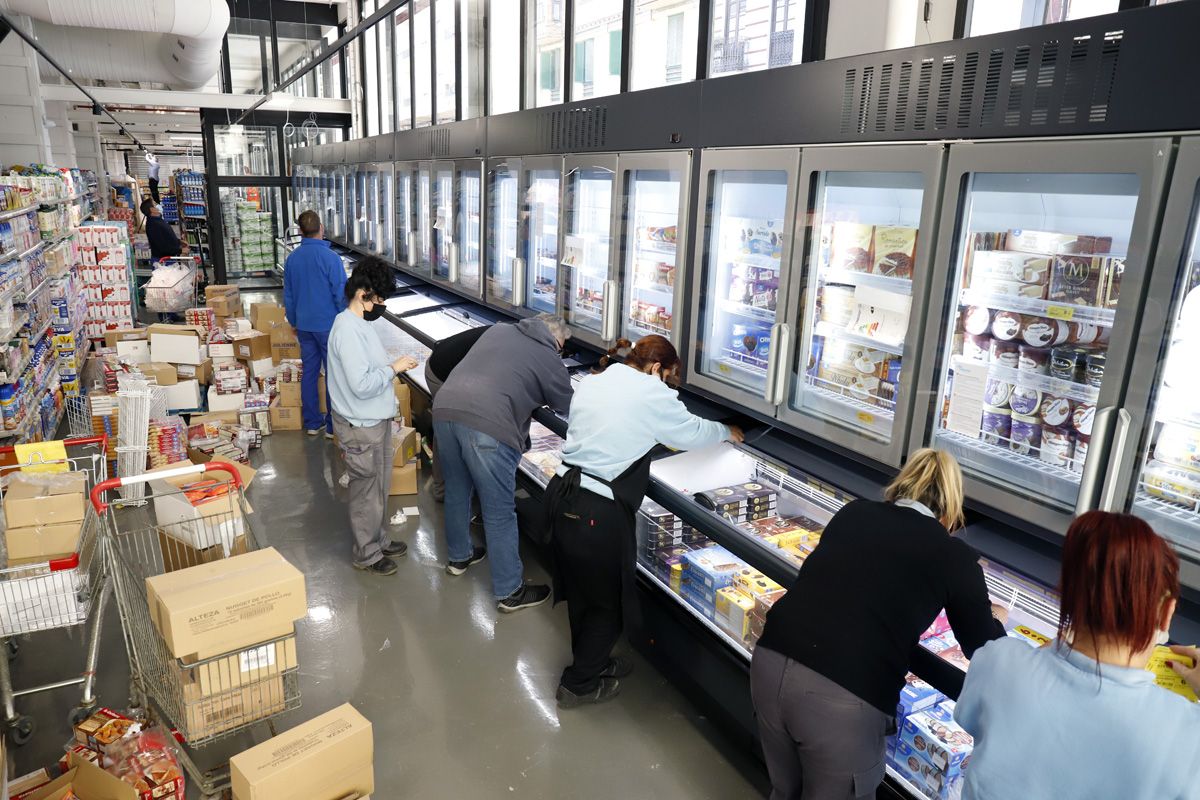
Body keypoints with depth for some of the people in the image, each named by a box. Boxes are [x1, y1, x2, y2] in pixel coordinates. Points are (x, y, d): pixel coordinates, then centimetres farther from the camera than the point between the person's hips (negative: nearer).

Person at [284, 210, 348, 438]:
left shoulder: (292, 259, 2)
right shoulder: (330, 257, -15)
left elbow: (288, 296, 11)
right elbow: (341, 294, -14)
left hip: (304, 325, 5)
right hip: (329, 325, -5)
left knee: (309, 372, 13)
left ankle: (312, 423, 20)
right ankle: (333, 426, 8)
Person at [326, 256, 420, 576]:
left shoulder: (360, 324, 8)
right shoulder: (348, 330, -24)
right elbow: (361, 384, -29)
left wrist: (393, 366, 5)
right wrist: (394, 368, -19)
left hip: (375, 420, 10)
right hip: (361, 427, -10)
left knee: (379, 486, 22)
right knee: (366, 490, 6)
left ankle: (379, 540, 39)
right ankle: (367, 554, 22)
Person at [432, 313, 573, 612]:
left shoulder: (498, 330, 21)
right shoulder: (549, 358, 7)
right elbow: (568, 407, 16)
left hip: (445, 408, 7)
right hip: (487, 425, -6)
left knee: (456, 491, 26)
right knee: (500, 513, 5)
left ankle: (458, 556, 47)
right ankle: (510, 592, 17)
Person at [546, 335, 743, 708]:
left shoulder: (590, 382, 10)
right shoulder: (652, 394, -10)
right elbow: (693, 431, 4)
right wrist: (727, 432, 23)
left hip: (563, 494, 8)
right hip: (598, 512, -8)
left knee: (580, 590, 25)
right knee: (608, 599, 14)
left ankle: (591, 661, 45)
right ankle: (579, 684, 28)